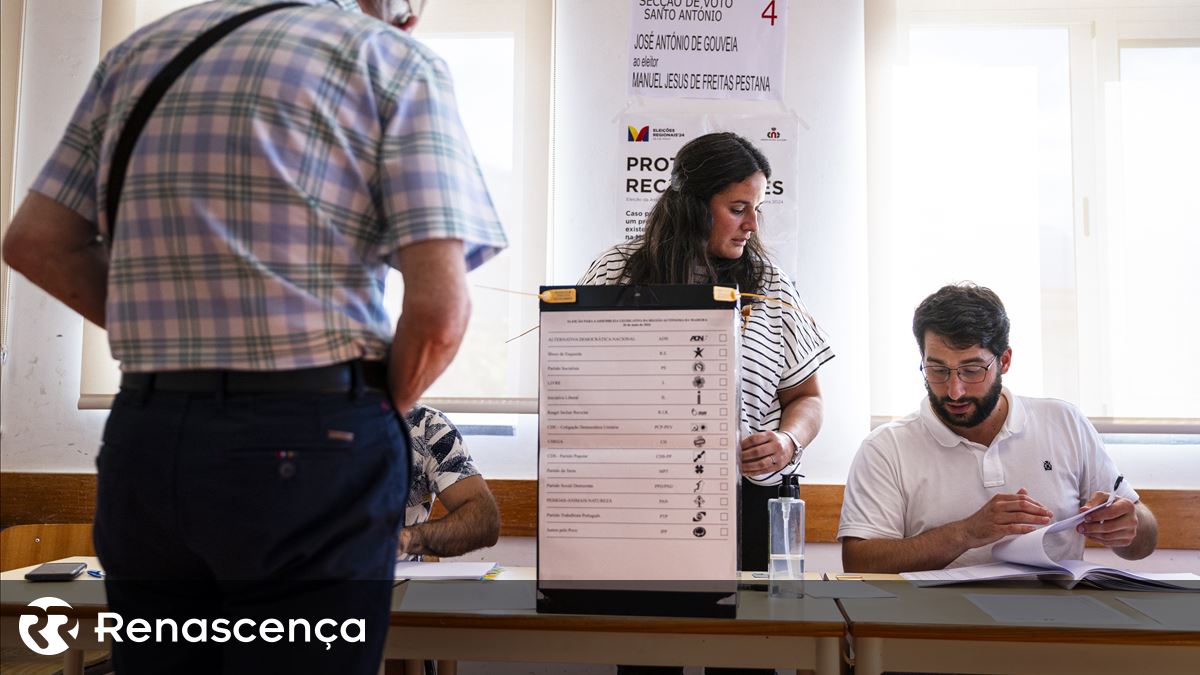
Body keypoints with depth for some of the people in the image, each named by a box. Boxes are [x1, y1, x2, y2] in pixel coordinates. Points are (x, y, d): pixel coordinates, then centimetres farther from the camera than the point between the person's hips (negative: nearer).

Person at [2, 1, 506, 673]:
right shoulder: (397, 59, -1)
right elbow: (439, 310, -12)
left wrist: (176, 341, 13)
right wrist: (376, 417, 5)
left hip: (142, 440, 6)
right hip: (309, 444, -5)